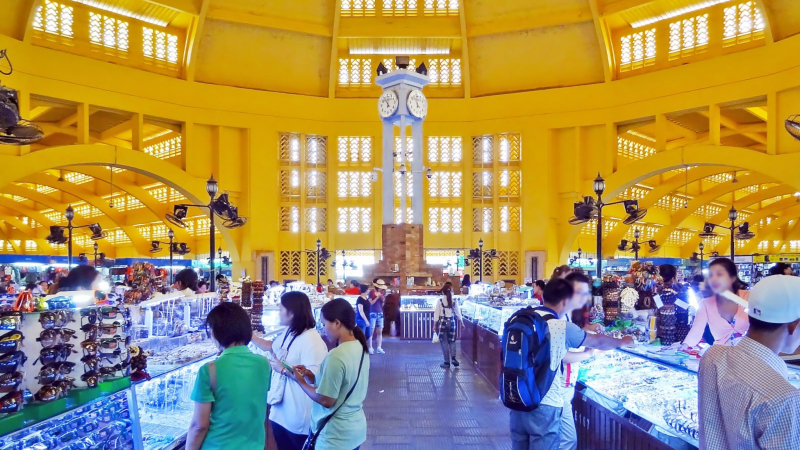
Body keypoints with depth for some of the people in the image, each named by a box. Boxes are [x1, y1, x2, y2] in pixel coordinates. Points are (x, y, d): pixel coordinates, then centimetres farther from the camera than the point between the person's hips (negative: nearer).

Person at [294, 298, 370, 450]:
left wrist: (301, 382, -8)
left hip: (335, 435, -8)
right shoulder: (360, 347, 0)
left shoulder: (336, 356, -26)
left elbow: (326, 400, -20)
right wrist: (313, 377, 4)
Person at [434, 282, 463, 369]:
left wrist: (435, 325, 0)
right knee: (452, 341, 19)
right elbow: (458, 313, 6)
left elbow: (436, 313, -7)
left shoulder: (440, 301, -9)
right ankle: (453, 359, 9)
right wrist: (461, 322, 19)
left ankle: (447, 362, 10)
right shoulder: (454, 301, -1)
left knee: (444, 342, 6)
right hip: (452, 322, 3)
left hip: (442, 322, -3)